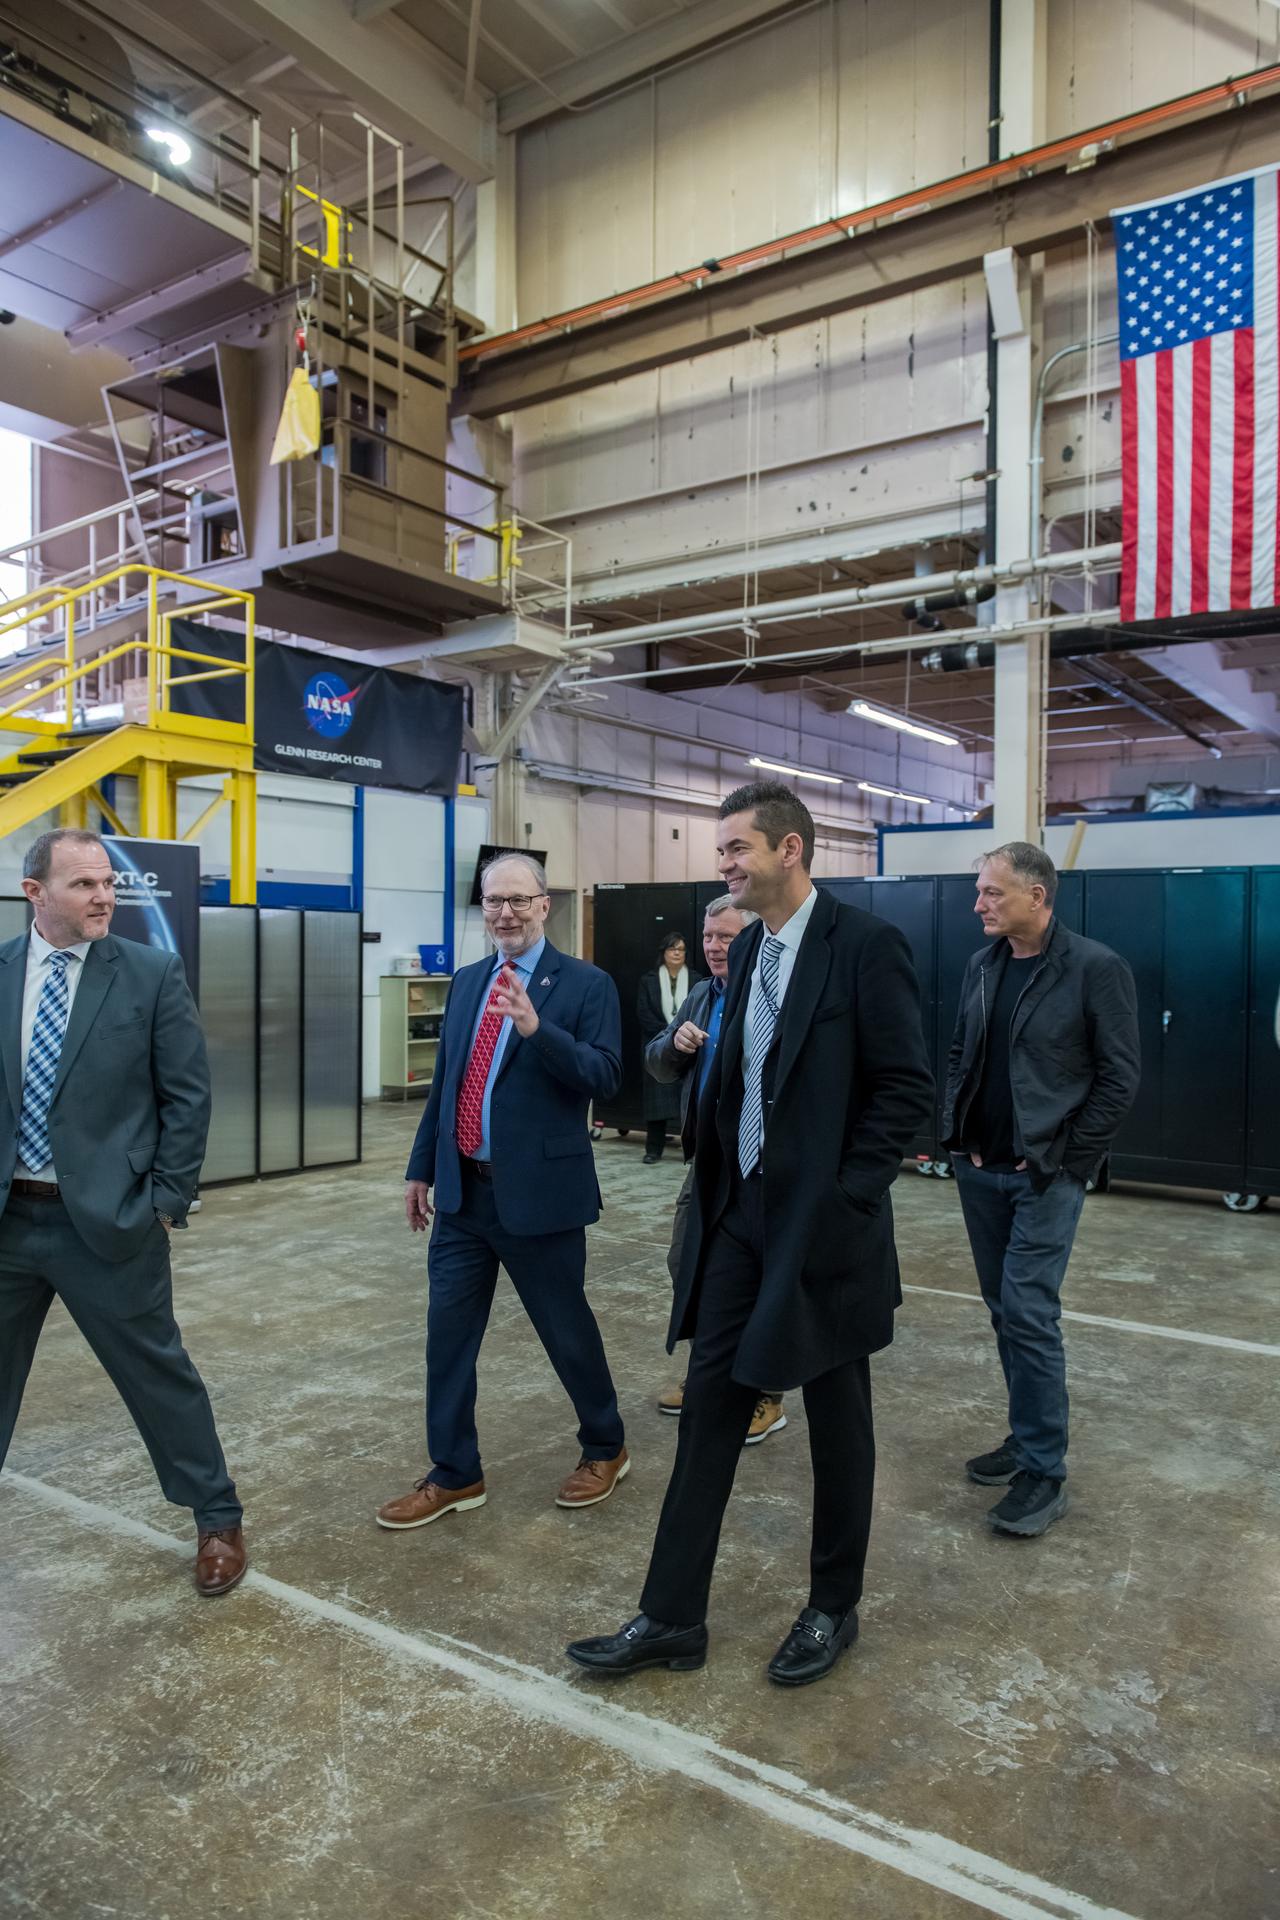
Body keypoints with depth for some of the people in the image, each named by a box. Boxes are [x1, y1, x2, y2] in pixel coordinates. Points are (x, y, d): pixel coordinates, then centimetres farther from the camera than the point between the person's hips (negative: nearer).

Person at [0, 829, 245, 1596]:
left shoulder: (153, 974, -7)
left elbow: (189, 1096, -6)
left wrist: (166, 1202, -8)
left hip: (107, 1216, -3)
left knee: (159, 1372, 6)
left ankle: (220, 1519, 24)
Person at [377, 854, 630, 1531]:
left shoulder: (586, 985, -7)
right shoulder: (465, 981, 10)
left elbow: (604, 1077, -18)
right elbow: (444, 1081, 14)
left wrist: (537, 1028, -31)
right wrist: (422, 1168, 14)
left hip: (539, 1192, -5)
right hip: (464, 1190, 6)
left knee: (567, 1330, 10)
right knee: (448, 1333, 10)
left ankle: (605, 1449, 34)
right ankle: (454, 1475, 27)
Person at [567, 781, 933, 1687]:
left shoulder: (866, 945, -14)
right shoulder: (749, 948, 9)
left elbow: (908, 1088, -15)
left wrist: (844, 1196, -16)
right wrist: (718, 1191, 9)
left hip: (824, 1226, -6)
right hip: (741, 1211, 7)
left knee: (837, 1422, 12)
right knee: (709, 1407, 9)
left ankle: (834, 1608, 33)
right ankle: (672, 1618, 22)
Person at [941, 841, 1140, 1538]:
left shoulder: (1096, 969, -11)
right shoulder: (982, 967, 7)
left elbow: (1120, 1077, -10)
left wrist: (1064, 1158, -11)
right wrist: (958, 1133, 4)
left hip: (1046, 1174, -6)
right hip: (981, 1169, 6)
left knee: (1028, 1313, -7)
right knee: (1005, 1310, 13)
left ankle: (1044, 1473, 6)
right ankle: (1029, 1435, 29)